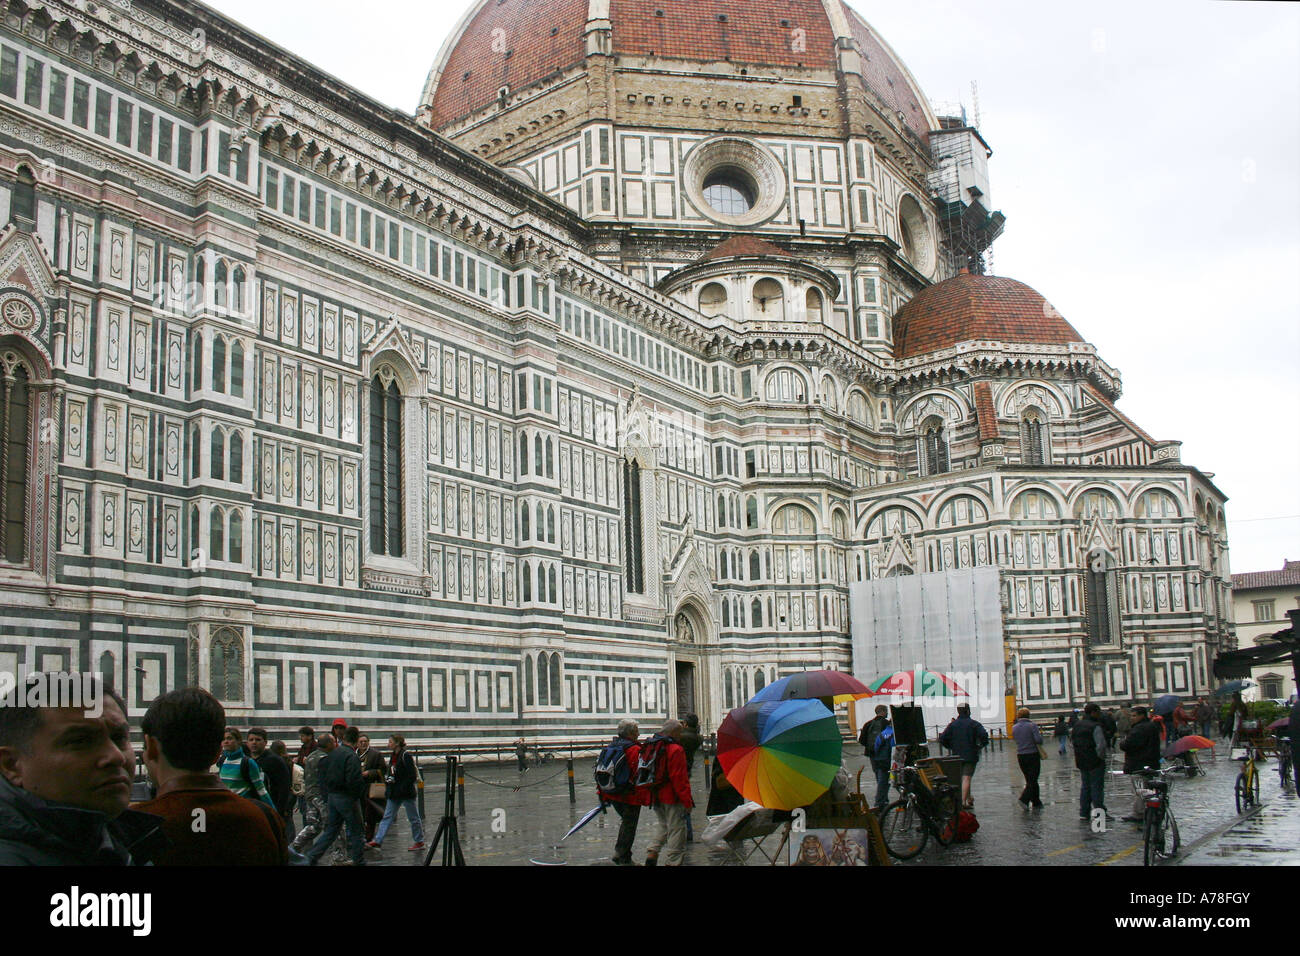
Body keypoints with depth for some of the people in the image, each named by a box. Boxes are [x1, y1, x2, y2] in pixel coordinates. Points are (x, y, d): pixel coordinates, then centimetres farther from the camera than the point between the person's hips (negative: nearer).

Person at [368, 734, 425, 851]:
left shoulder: (406, 756, -14)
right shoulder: (392, 756, 11)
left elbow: (412, 776, -17)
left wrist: (403, 788, -20)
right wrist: (388, 780, 2)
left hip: (406, 793, -8)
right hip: (394, 793, 8)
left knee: (413, 817, 4)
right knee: (387, 817, 4)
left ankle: (419, 842, 15)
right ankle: (378, 841, 3)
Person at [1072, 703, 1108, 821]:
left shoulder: (1077, 726, 10)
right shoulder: (1095, 727, -17)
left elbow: (1072, 743, 16)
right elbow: (1101, 745, -24)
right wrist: (1101, 757, -10)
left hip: (1081, 762, 8)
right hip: (1095, 762, -8)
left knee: (1085, 786, 15)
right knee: (1097, 787, -2)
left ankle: (1084, 813, 16)